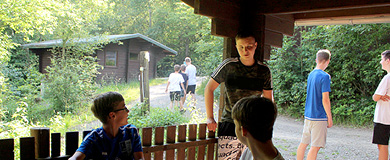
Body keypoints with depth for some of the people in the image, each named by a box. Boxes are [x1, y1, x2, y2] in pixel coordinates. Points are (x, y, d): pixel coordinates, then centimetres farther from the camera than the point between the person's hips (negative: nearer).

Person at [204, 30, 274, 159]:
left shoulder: (264, 71, 4)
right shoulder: (229, 66, -3)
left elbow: (268, 99, 15)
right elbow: (209, 88, 4)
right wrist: (210, 118, 1)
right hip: (229, 124, -2)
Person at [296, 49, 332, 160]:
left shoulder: (311, 74, 11)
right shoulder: (325, 76, -13)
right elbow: (325, 99, -16)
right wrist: (330, 118, -8)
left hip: (308, 115, 8)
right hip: (319, 117, -7)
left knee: (304, 143, 13)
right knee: (315, 146, -3)